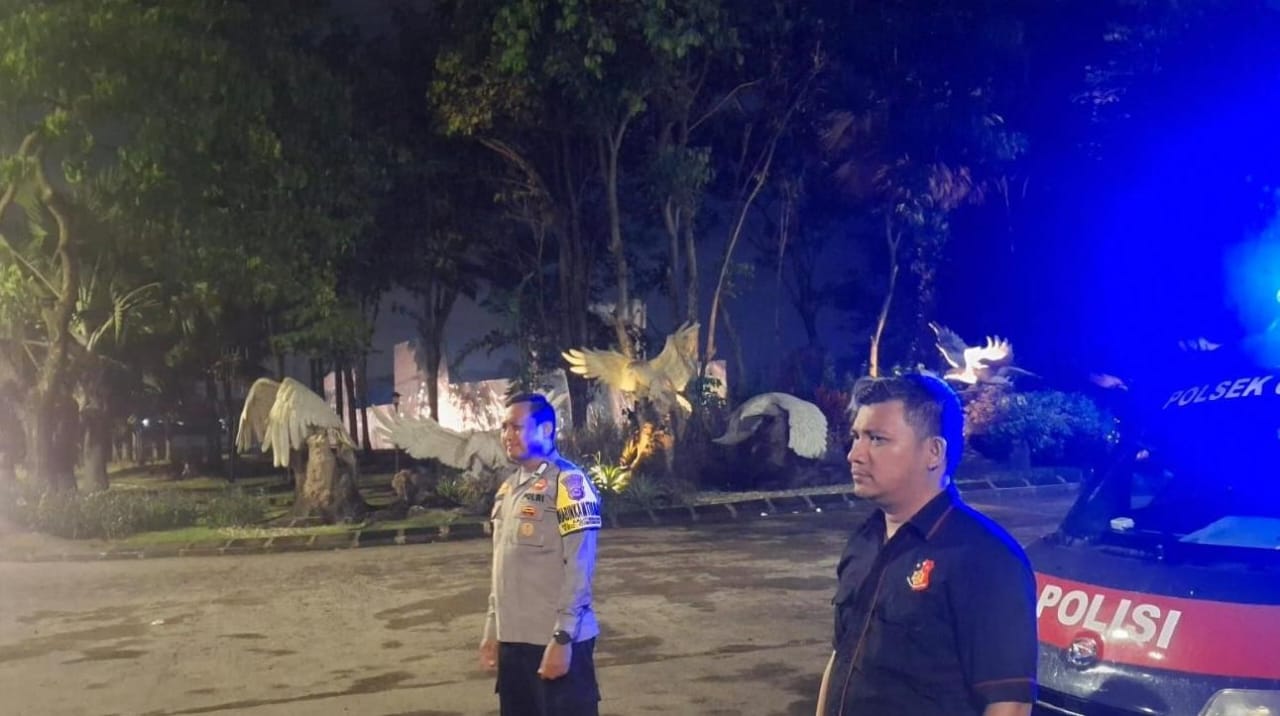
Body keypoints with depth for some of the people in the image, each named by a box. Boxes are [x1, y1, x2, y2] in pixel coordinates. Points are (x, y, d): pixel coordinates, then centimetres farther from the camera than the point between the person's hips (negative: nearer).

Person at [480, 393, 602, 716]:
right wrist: (492, 630, 17)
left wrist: (562, 637, -18)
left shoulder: (568, 483, -12)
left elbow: (578, 568, -15)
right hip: (513, 639, 8)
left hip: (555, 640, -8)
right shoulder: (507, 488, 14)